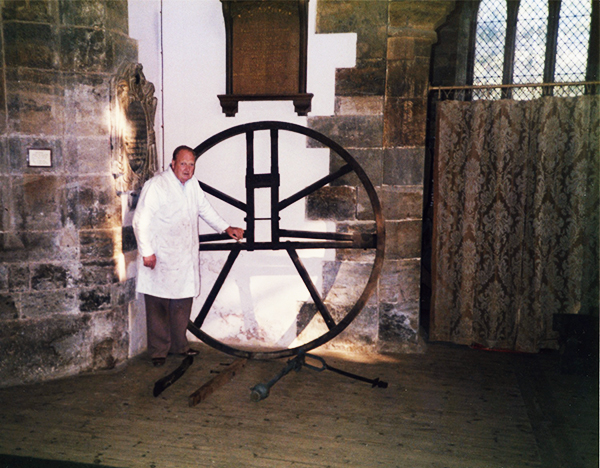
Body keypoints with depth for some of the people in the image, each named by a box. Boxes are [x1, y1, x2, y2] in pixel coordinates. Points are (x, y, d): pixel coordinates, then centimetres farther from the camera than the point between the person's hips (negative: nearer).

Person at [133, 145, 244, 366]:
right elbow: (141, 221, -13)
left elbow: (205, 209, 24)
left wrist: (227, 228, 19)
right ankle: (158, 351, 14)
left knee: (183, 302, 13)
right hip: (160, 259, -7)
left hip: (186, 257, 7)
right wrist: (146, 253, -16)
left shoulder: (192, 184, 11)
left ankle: (179, 344, 28)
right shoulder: (155, 185, -11)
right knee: (158, 307, 1)